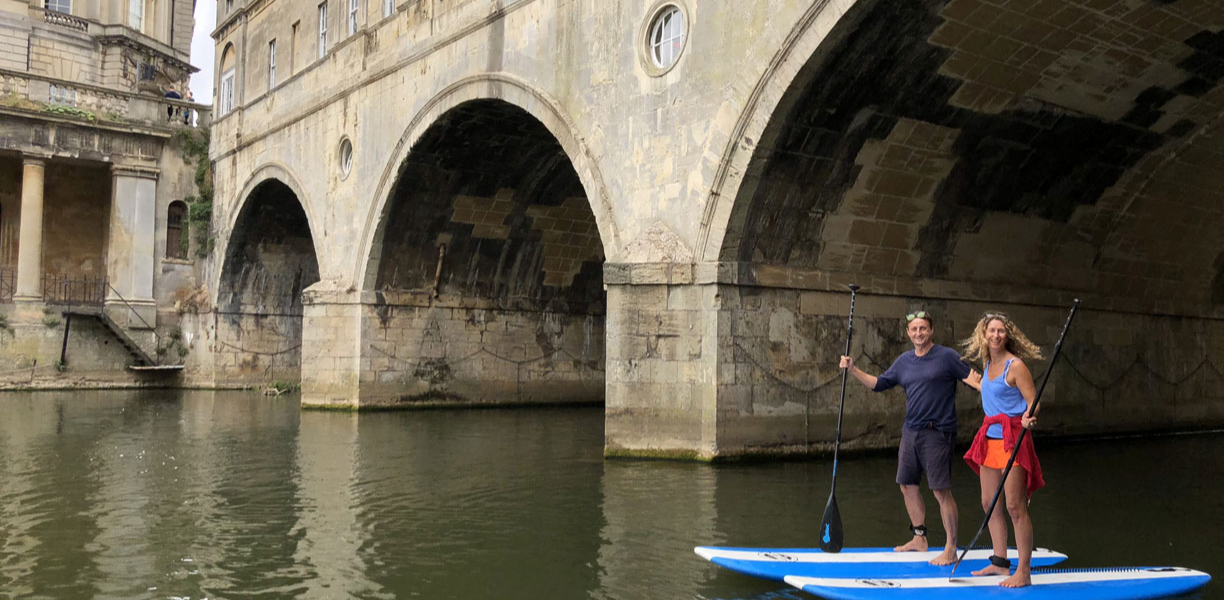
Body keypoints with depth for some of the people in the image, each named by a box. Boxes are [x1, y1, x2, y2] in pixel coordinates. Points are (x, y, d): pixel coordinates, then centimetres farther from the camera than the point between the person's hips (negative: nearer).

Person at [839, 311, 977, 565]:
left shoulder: (947, 356, -5)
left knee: (941, 491, -7)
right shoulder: (904, 361, 12)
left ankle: (951, 549, 3)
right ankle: (919, 538, 30)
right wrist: (853, 369, 10)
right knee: (908, 486, 14)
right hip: (910, 431, 7)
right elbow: (878, 384, 18)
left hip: (937, 433, -7)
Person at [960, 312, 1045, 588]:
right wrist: (973, 382, 41)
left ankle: (1023, 572, -2)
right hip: (990, 438, 8)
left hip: (1012, 438, -8)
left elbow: (1033, 402, -14)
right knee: (989, 503, 13)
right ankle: (1000, 562, 25)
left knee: (1015, 506, -8)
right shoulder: (987, 364, 11)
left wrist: (1029, 418, -32)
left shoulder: (1016, 365, -11)